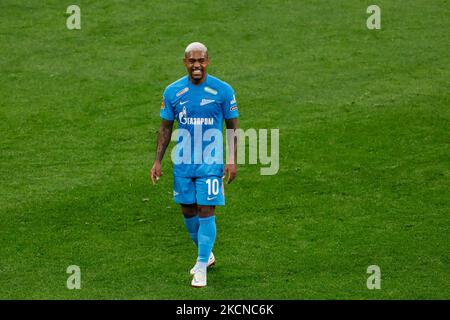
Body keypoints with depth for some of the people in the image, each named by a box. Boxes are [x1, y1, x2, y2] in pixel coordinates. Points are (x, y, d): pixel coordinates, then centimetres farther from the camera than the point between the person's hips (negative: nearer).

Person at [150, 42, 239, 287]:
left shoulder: (222, 90, -6)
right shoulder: (173, 91, 0)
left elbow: (233, 126, 1)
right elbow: (165, 128, 8)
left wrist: (232, 160, -6)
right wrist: (158, 161, 3)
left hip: (211, 163, -3)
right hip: (183, 163, 3)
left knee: (206, 212, -7)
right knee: (187, 211, 11)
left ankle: (201, 268, 1)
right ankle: (206, 255, 33)